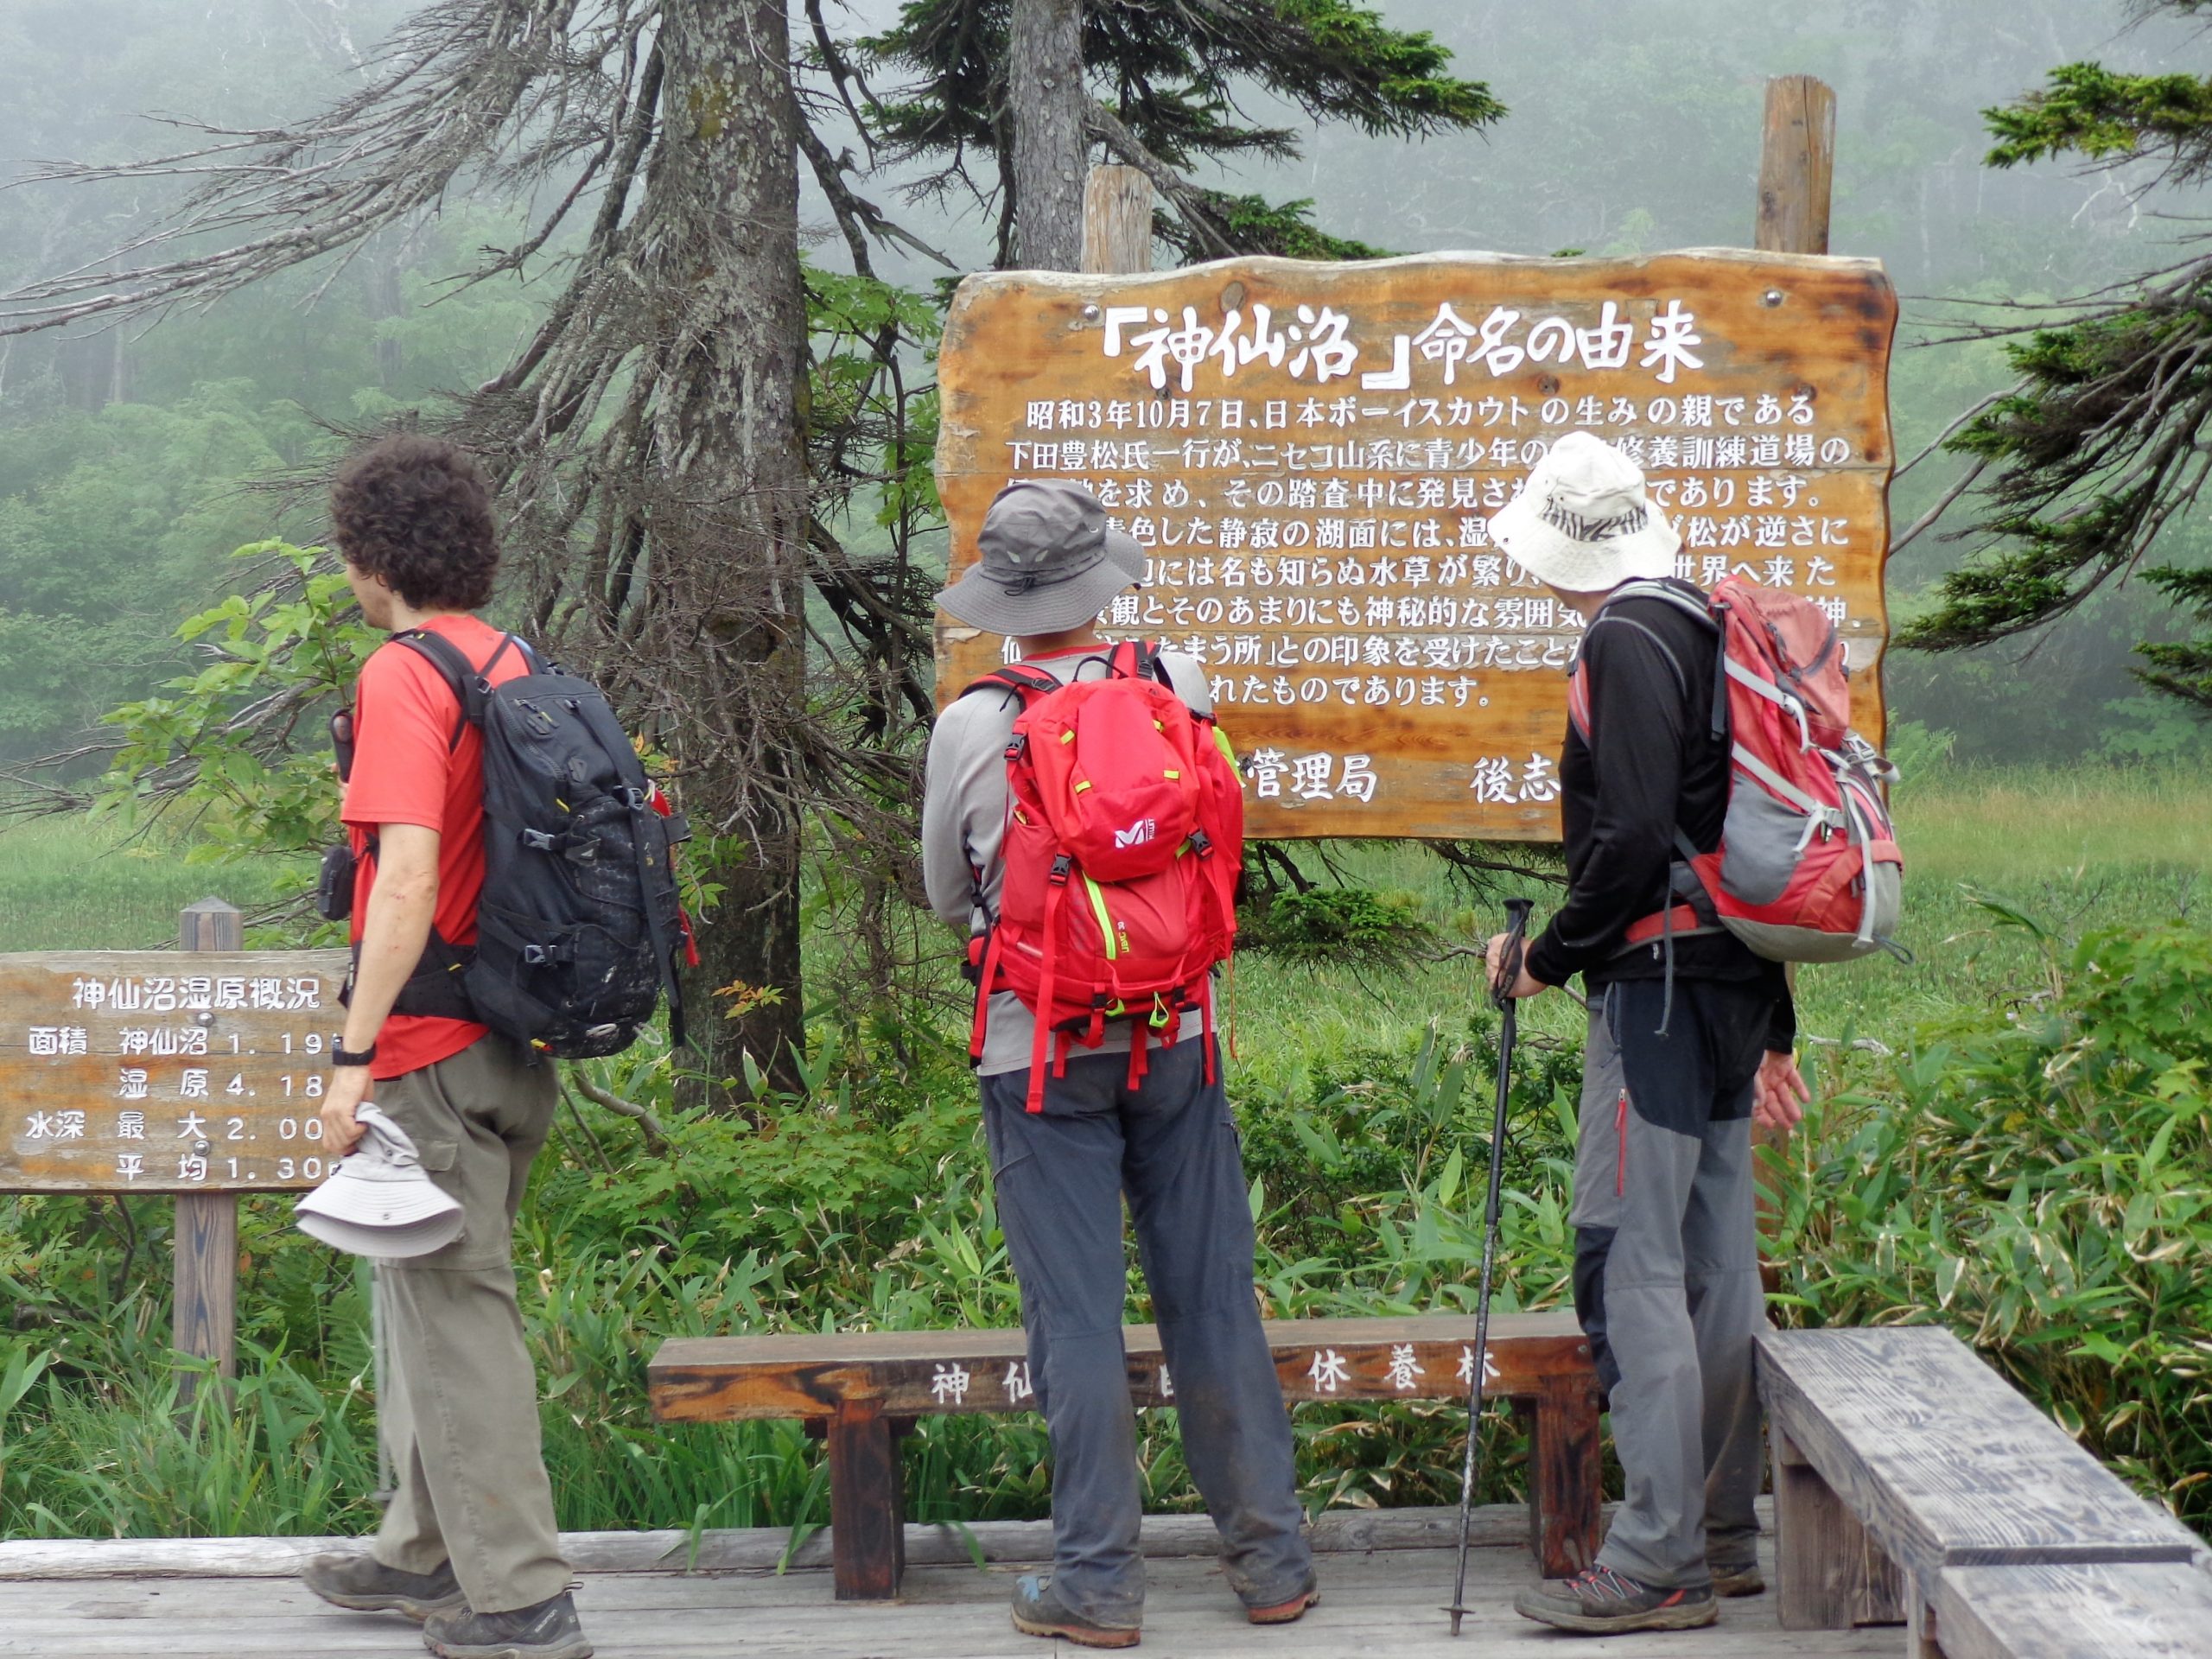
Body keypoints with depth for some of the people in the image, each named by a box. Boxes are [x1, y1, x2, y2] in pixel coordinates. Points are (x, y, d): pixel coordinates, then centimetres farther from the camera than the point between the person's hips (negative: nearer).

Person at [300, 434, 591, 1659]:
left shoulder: (403, 676, -15)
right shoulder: (517, 668, 12)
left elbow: (409, 876, -24)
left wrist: (355, 1053, -22)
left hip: (433, 1051, -9)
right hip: (516, 1043, 9)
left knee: (453, 1315, -1)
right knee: (437, 1300, 20)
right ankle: (424, 1555, 32)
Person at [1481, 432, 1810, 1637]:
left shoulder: (1625, 643, -12)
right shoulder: (1710, 630, 17)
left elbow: (1632, 835, -23)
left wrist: (1549, 958, -9)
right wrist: (1773, 1027, 23)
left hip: (1657, 983, -10)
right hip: (1734, 986, 10)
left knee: (1629, 1264, -8)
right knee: (1713, 1260, 13)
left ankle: (1659, 1562, -6)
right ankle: (1723, 1533, 21)